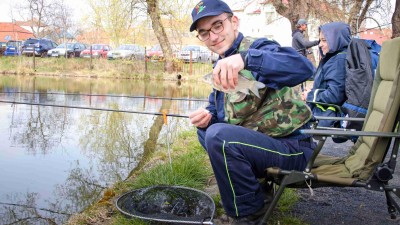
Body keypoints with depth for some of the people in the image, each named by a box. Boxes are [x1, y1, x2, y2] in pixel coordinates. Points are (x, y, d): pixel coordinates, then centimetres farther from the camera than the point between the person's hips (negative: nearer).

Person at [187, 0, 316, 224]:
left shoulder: (258, 47, -15)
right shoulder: (221, 68, 10)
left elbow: (303, 67, -35)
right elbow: (217, 111, 20)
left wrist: (245, 58, -46)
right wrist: (208, 117, -3)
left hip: (292, 146, -9)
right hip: (260, 141, 9)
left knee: (218, 135, -29)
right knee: (205, 129, 18)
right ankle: (256, 186, 15)